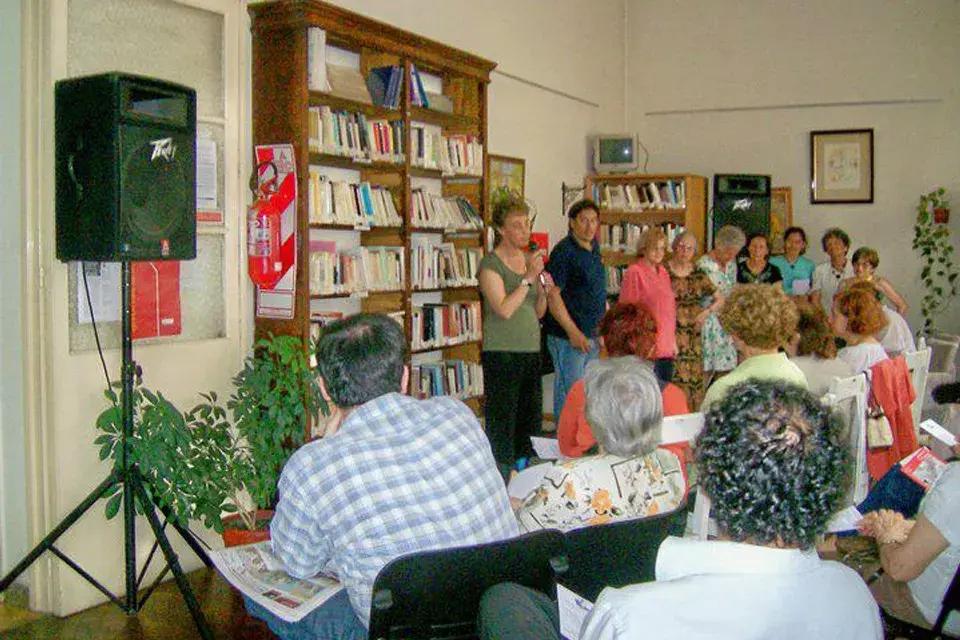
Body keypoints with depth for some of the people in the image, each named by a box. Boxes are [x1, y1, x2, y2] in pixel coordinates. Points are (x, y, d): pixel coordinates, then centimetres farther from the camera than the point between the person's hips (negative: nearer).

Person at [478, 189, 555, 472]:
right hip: (502, 353, -7)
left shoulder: (530, 259, 13)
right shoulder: (491, 263, -8)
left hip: (531, 351, 7)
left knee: (531, 421, 12)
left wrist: (544, 289, -2)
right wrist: (528, 278, -19)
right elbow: (504, 310, -18)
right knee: (502, 424, -4)